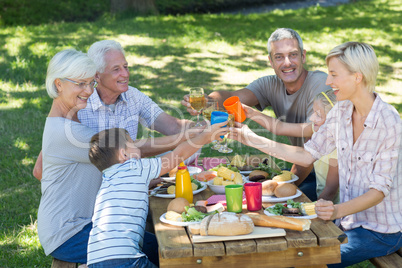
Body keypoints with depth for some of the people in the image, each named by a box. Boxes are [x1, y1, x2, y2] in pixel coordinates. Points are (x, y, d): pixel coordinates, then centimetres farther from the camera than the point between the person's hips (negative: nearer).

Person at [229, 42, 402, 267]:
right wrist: (254, 140, 0)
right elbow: (308, 155, 4)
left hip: (382, 231, -6)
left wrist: (338, 211, -38)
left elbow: (380, 189, -22)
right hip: (350, 221, 6)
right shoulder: (341, 112, 0)